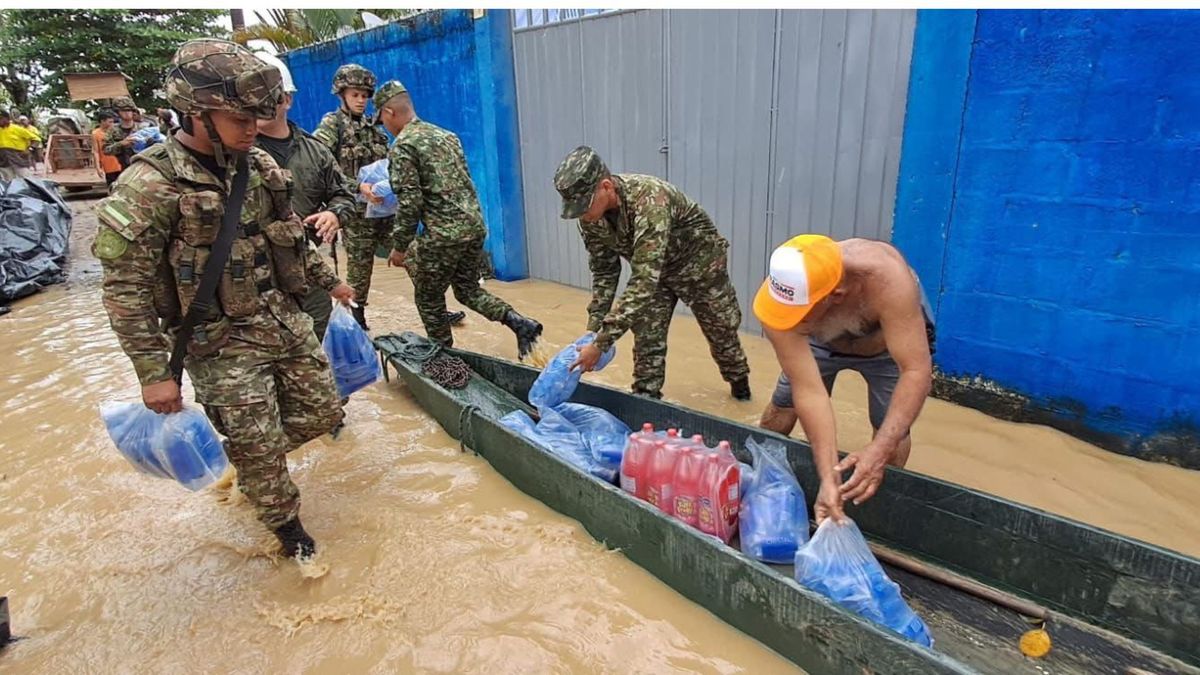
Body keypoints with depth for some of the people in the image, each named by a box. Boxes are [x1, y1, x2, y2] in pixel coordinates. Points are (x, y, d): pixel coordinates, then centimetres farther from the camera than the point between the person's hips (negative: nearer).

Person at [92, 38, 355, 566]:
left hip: (285, 319, 6)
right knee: (259, 447, 3)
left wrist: (328, 281, 22)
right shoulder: (150, 184, -17)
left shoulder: (258, 165, 2)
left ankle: (250, 462, 42)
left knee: (321, 412, 14)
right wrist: (154, 373, -15)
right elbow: (124, 288, -15)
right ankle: (284, 523, 31)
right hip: (223, 342, -6)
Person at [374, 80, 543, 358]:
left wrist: (400, 247, -6)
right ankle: (520, 323, 2)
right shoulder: (445, 134, 15)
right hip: (476, 225, 8)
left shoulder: (402, 147, -8)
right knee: (468, 289, 20)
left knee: (429, 299, 12)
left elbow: (409, 202, -14)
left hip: (443, 234, -7)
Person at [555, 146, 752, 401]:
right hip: (652, 268, 5)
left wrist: (601, 343, -46)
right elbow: (604, 271, -7)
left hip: (699, 261, -4)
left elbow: (643, 283, -46)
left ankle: (739, 379, 44)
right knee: (647, 341, -3)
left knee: (721, 330, 16)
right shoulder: (590, 215, -21)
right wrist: (593, 329, -13)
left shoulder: (649, 201, -43)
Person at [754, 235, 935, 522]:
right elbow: (808, 390, -39)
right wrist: (828, 478, -44)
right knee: (781, 408, 0)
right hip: (822, 341, 2)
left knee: (891, 429, -8)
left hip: (892, 342, -1)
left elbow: (917, 371, -45)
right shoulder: (781, 297, -39)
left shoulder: (886, 278, -46)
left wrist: (879, 450, -57)